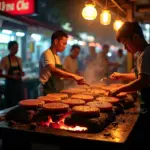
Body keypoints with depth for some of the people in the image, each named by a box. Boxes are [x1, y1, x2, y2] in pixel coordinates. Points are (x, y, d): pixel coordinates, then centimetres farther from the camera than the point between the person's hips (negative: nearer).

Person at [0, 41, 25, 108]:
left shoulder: (19, 59, 8)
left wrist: (22, 73, -3)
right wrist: (11, 76, -22)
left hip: (19, 84, 5)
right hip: (10, 85, -5)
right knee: (10, 106, -4)